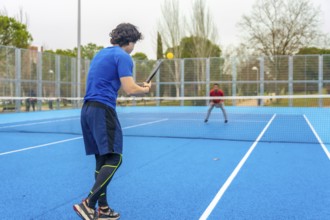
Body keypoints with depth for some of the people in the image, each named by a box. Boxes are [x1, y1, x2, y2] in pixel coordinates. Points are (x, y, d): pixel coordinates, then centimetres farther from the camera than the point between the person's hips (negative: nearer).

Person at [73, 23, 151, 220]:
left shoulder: (101, 54, 22)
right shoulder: (123, 57, -5)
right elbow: (130, 90, -14)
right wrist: (146, 89, 6)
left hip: (88, 109, 9)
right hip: (103, 109, -9)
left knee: (102, 159, 11)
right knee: (114, 158, -10)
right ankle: (88, 204, -17)